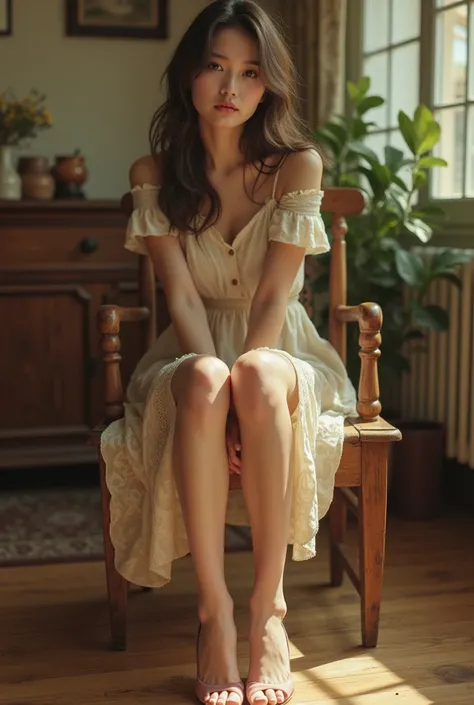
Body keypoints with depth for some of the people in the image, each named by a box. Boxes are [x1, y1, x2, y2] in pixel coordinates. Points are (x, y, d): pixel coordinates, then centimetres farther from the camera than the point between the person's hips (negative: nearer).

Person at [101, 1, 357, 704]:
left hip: (281, 350, -1)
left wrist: (241, 378, -26)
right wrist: (219, 387, -24)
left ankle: (268, 608, -30)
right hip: (194, 354, 1)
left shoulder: (297, 165, -4)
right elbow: (182, 295, -9)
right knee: (202, 383, -37)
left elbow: (274, 295, -12)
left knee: (259, 376, -38)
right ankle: (214, 610, -31)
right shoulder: (154, 173, 0)